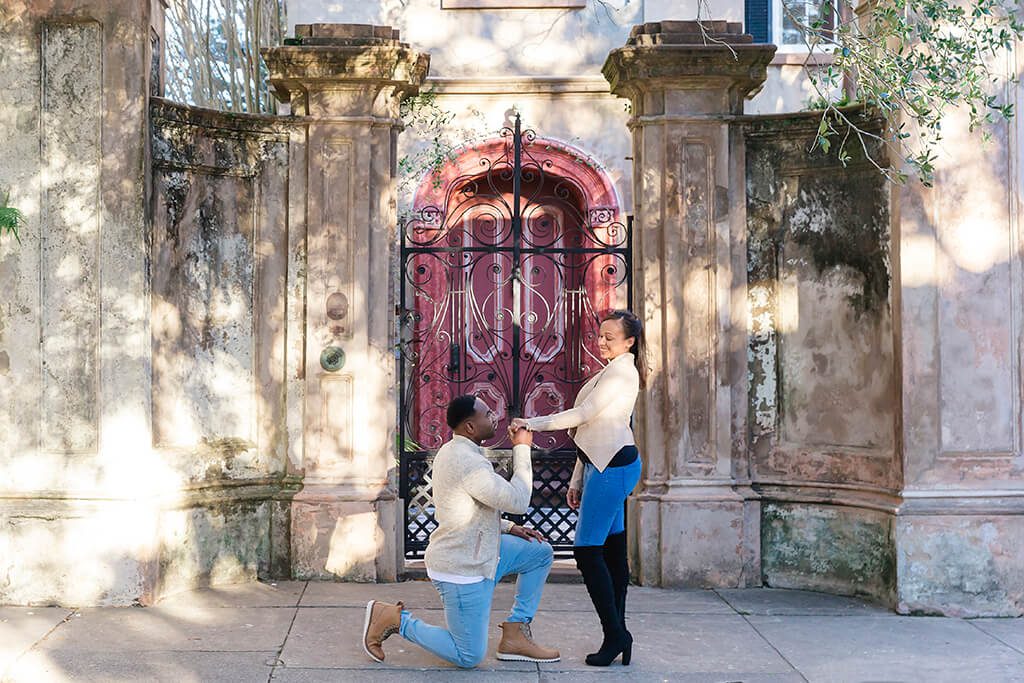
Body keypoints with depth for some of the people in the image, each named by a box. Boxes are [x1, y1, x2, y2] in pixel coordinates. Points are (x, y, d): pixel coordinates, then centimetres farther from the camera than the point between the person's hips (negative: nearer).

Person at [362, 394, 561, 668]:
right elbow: (517, 501, -25)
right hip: (461, 571, -10)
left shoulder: (454, 451, 7)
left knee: (541, 552, 13)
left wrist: (509, 528, 9)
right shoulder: (468, 463, -26)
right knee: (469, 657, 1)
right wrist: (522, 449, -16)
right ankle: (394, 618, 7)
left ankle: (514, 636, 14)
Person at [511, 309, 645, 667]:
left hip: (613, 466, -10)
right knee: (611, 551, 9)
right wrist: (577, 480, 21)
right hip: (605, 464, 10)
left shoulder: (622, 370, -9)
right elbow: (593, 429, 22)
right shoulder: (611, 371, 23)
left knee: (587, 551, -10)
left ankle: (615, 634, -6)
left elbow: (584, 415, -16)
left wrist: (534, 423, -13)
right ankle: (618, 635, 13)